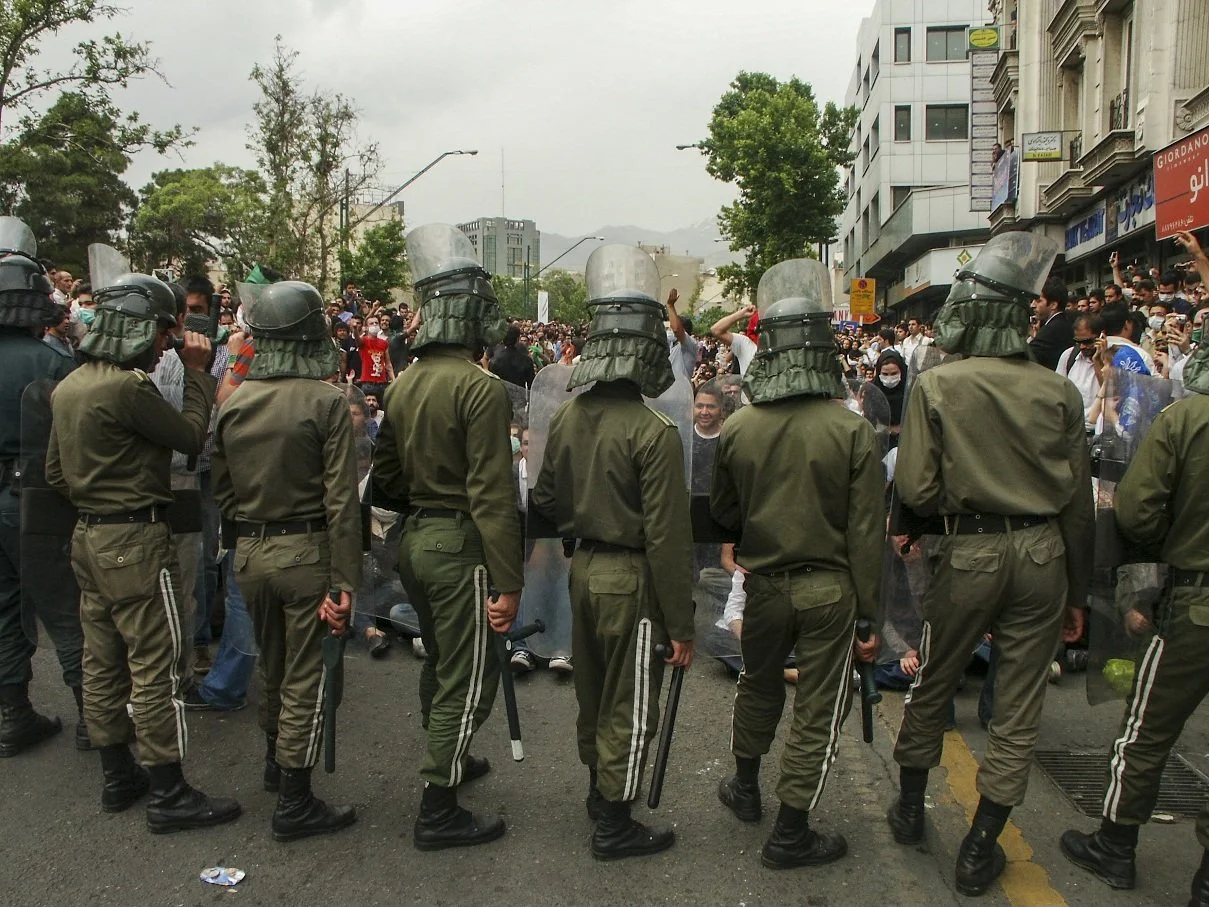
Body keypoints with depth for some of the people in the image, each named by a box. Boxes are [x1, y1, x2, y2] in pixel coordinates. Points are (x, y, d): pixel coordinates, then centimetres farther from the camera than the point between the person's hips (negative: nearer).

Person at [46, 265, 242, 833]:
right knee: (156, 668, -2)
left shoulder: (69, 385, 10)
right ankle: (168, 796, 7)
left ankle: (117, 777, 29)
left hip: (88, 538, 10)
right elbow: (193, 437, -11)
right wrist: (197, 372, -2)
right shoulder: (127, 387, -21)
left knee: (102, 663, 16)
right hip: (136, 542, -10)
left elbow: (55, 472, 14)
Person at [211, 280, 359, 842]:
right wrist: (343, 581, -16)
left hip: (250, 554, 6)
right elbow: (341, 501, -18)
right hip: (306, 552, -5)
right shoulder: (325, 402, -15)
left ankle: (276, 758, 44)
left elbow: (221, 489, 9)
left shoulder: (234, 403, 2)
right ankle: (294, 804, 13)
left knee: (272, 664, 23)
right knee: (305, 677, 5)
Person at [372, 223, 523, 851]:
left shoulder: (403, 385, 6)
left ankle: (446, 762, 43)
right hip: (460, 545, -8)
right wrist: (508, 582, -19)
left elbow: (386, 475, 14)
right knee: (468, 679, 3)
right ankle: (438, 812, 11)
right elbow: (493, 495, -22)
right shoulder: (481, 388, -19)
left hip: (414, 539, 9)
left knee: (439, 661, 24)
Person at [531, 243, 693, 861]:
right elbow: (667, 538, -20)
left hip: (583, 569, 7)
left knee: (592, 688, 22)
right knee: (630, 706, 7)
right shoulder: (654, 432, -22)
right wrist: (681, 626, -13)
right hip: (631, 579, -7)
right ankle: (614, 825, 20)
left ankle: (600, 787, 42)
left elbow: (545, 499, 11)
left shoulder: (568, 416, -1)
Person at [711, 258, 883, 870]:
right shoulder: (851, 430, -16)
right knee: (818, 712, 10)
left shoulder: (737, 428, -9)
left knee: (758, 686, 25)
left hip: (764, 584, 3)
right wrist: (868, 611, -3)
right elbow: (866, 532, -12)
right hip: (829, 588, -3)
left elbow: (723, 513, 5)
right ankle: (790, 834, 19)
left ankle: (745, 789, 44)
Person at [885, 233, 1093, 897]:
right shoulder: (1059, 392, -4)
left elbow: (915, 491, -14)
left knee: (931, 686, 20)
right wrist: (1077, 593, 12)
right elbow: (1078, 505, 1)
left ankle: (910, 809, 37)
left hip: (970, 554, -1)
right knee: (1018, 709, 11)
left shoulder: (936, 386, -11)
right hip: (1043, 555, 2)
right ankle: (980, 849, 20)